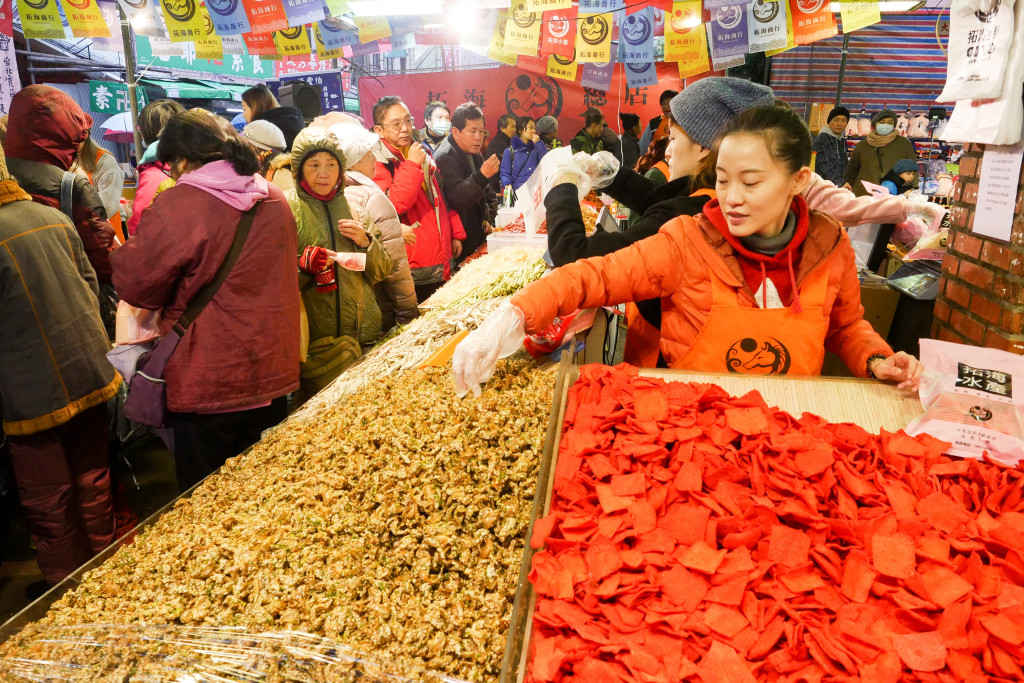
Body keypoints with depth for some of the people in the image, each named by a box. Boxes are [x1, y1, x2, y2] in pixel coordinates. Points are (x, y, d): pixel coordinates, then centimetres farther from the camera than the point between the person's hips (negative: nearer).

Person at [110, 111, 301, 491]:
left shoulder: (176, 206, -16)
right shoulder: (274, 200, 4)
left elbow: (137, 286, -8)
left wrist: (123, 252, 13)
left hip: (208, 382, -6)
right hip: (272, 373, 6)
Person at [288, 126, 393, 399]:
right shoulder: (286, 206, -1)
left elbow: (382, 272, 13)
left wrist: (366, 243, -5)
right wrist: (303, 265, -22)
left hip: (363, 333, 4)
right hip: (316, 339, -3)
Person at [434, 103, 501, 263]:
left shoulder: (476, 156, 13)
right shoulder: (444, 157, -15)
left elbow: (489, 196, 25)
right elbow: (456, 198, -27)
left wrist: (488, 219, 10)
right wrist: (482, 176, -36)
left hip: (478, 237, 8)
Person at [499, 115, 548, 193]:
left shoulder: (536, 148, 18)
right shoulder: (510, 151, 9)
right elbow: (505, 173, 5)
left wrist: (538, 143, 4)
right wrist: (508, 185, -16)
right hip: (518, 191, -2)